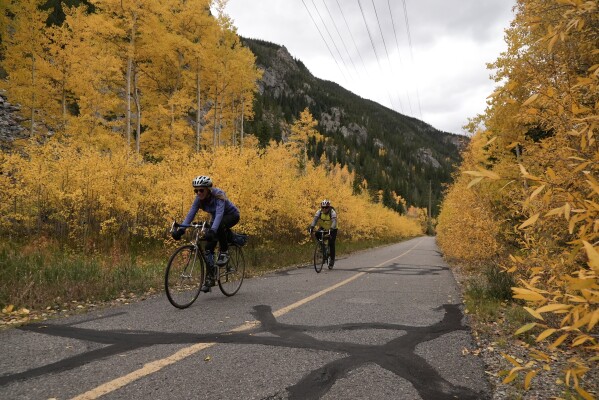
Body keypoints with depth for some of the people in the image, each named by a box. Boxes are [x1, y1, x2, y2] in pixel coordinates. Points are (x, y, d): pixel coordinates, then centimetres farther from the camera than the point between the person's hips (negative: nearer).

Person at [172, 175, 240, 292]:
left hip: (232, 216, -5)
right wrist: (181, 229, -39)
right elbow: (191, 214, -24)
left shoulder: (218, 196, -32)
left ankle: (224, 252, -18)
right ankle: (210, 278, 1)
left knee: (219, 226, -40)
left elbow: (219, 214, -46)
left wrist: (212, 230, -61)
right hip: (217, 219, 6)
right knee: (209, 247, -10)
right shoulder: (199, 199, -15)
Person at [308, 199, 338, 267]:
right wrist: (311, 227, -46)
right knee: (317, 234, -25)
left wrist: (331, 229, -57)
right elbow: (315, 220, -29)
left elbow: (334, 221, -40)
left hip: (332, 229, -3)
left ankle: (332, 259, -1)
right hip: (323, 228, 3)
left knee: (331, 243, -15)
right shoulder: (319, 212, -17)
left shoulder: (332, 212, -26)